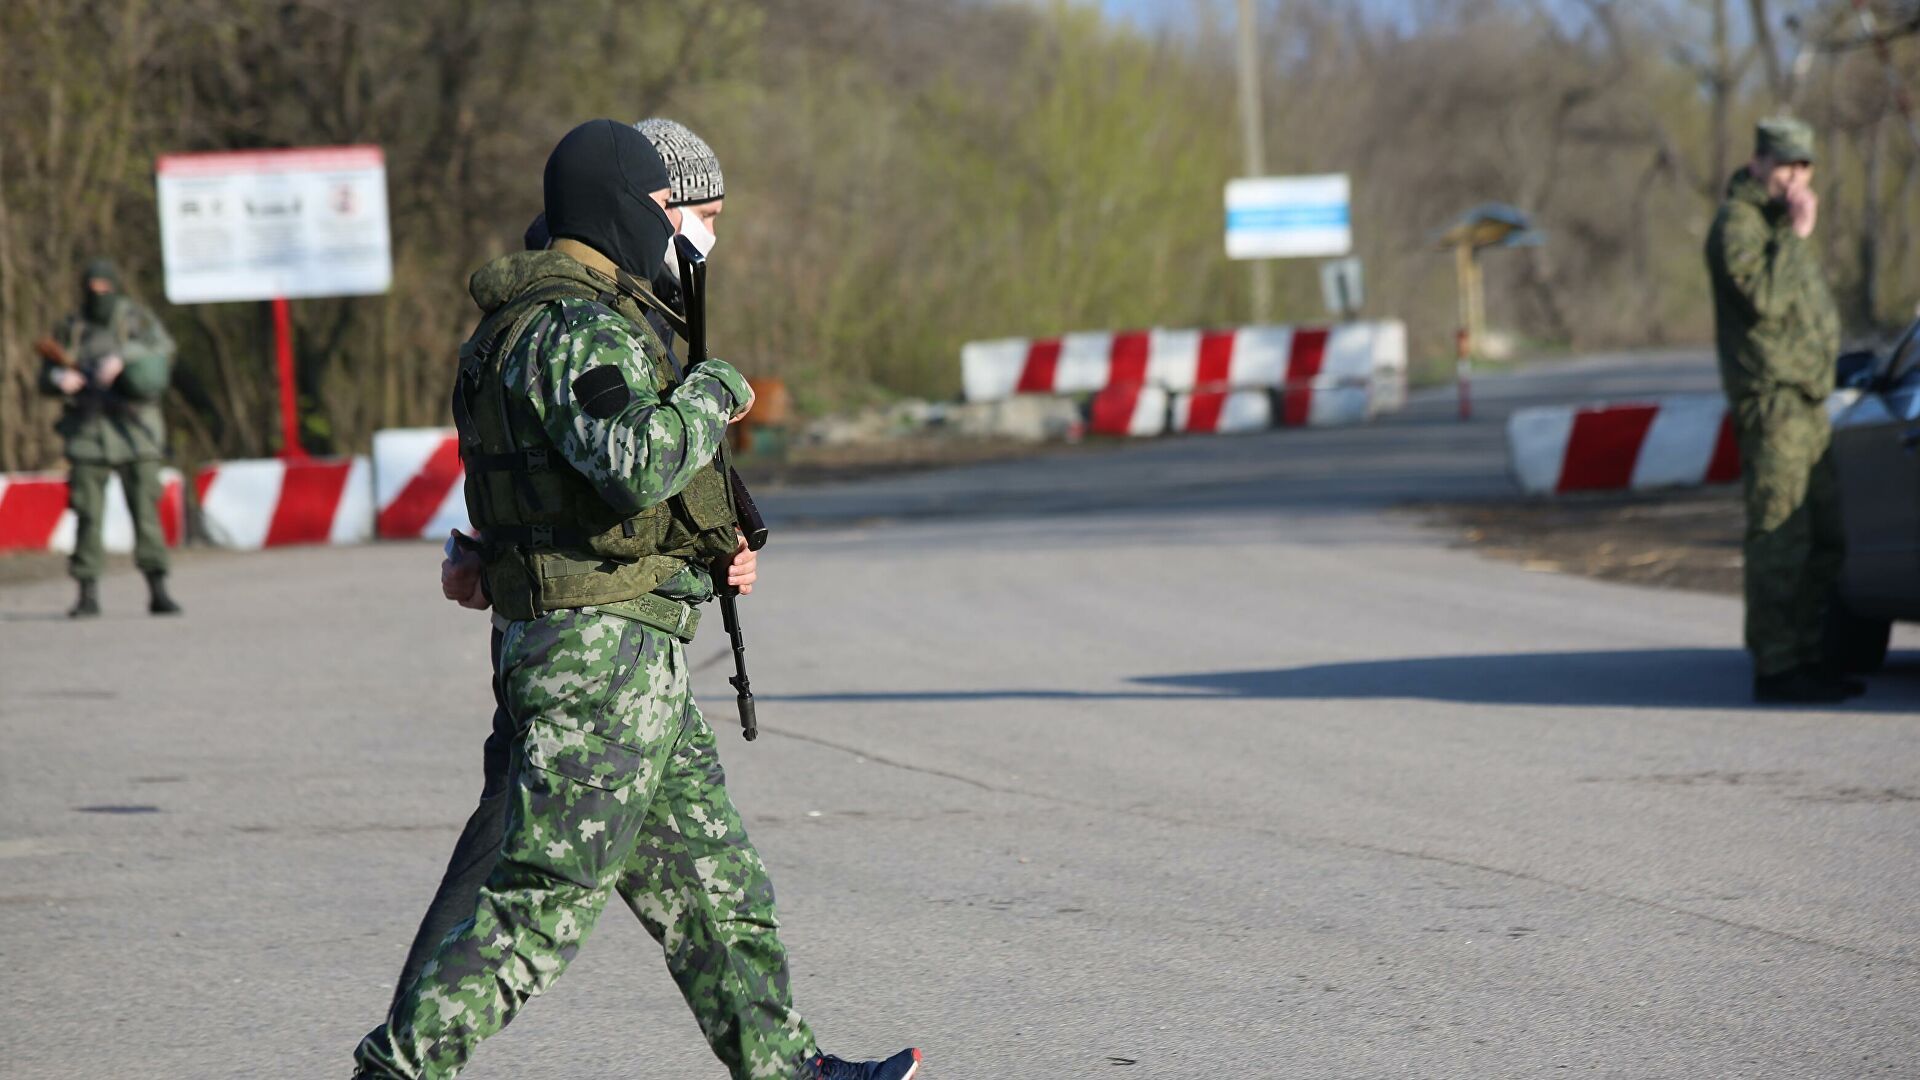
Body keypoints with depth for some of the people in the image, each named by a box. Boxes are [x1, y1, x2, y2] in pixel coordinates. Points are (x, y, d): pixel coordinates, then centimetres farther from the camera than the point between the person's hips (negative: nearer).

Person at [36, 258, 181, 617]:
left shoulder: (136, 318, 6)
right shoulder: (70, 329, 11)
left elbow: (161, 347, -11)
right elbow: (46, 377, 11)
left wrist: (123, 357, -27)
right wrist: (61, 379, -12)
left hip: (134, 432, -2)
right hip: (87, 433, 2)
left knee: (146, 510, -5)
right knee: (87, 514, -2)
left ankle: (158, 591, -2)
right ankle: (88, 594, 3)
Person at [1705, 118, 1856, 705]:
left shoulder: (1780, 223, 22)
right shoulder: (1737, 223, -9)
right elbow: (1764, 298, -23)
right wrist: (1797, 235, -19)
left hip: (1807, 400, 10)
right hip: (1770, 397, -10)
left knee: (1826, 537, 8)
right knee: (1781, 536, -12)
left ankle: (1807, 653, 14)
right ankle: (1775, 666, -12)